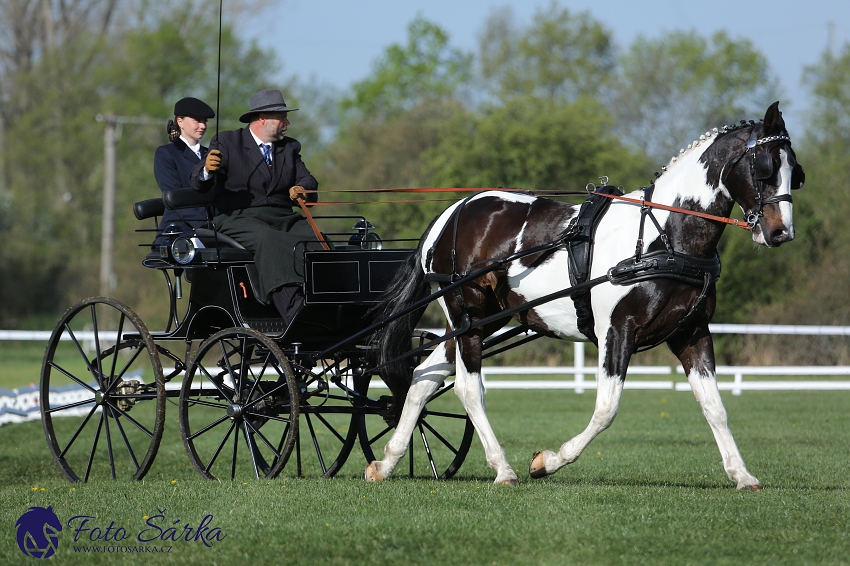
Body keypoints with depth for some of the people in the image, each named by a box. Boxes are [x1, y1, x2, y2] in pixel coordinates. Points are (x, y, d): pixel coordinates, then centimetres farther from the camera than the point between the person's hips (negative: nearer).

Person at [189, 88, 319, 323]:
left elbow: (308, 181, 10)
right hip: (239, 219, -5)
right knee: (269, 241, -38)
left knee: (320, 241, -25)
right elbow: (197, 184, -3)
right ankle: (295, 316, -51)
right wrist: (207, 170, -29)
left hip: (283, 219, 5)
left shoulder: (290, 147, 22)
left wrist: (302, 189, -16)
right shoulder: (227, 142, 6)